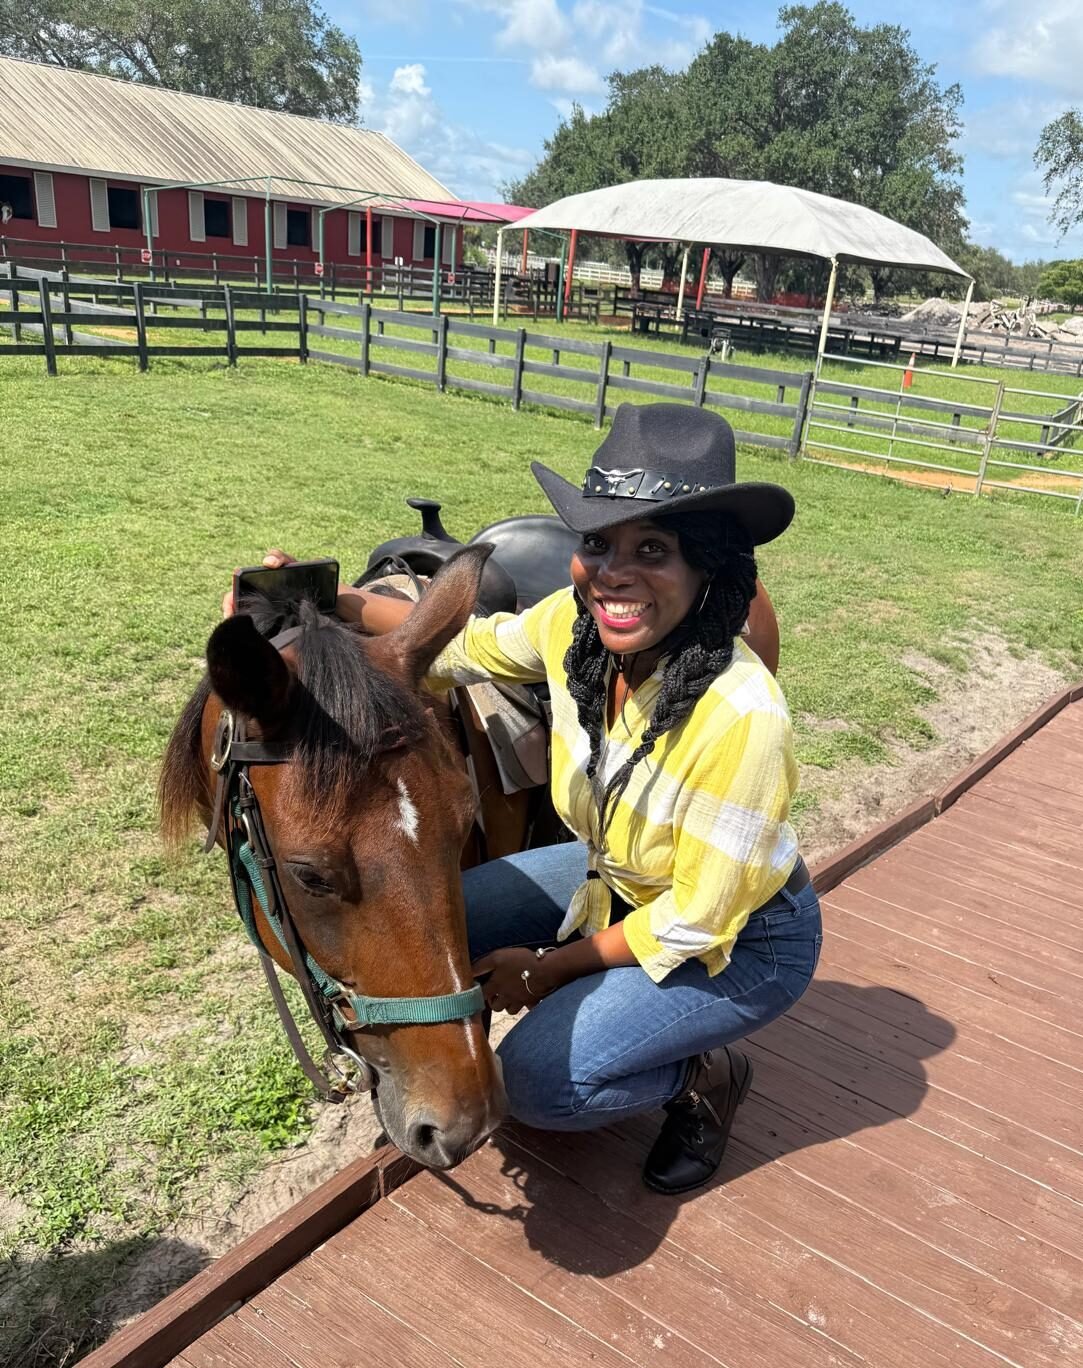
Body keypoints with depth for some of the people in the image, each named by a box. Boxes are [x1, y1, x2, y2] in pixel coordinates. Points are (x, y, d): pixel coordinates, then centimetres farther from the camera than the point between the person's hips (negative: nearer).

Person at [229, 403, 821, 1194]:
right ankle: (594, 1013, 19)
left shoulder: (741, 717, -38)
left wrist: (548, 968, -15)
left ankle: (705, 1077, 10)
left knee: (537, 1078, -17)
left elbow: (696, 922, -26)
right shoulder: (577, 627, -20)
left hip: (739, 940, -6)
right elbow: (460, 643, 0)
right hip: (615, 876, 6)